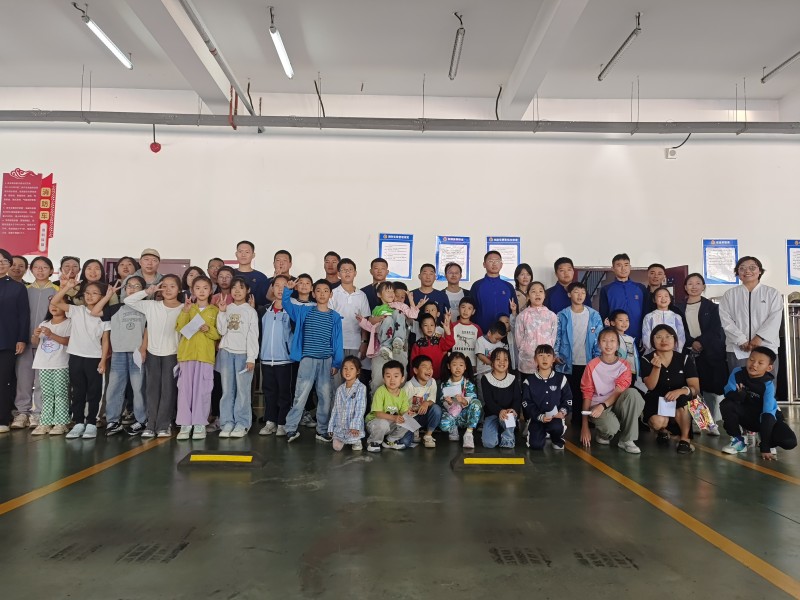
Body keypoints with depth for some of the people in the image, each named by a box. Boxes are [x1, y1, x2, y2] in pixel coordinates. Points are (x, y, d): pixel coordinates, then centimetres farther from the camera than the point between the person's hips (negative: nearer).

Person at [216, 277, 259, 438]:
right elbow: (222, 331, 2)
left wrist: (251, 358, -8)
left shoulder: (251, 311, 2)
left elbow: (253, 336, -2)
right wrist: (222, 312, -5)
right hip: (226, 352, 3)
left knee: (243, 390, -4)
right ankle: (227, 423, 12)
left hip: (243, 353, -3)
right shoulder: (227, 309, 10)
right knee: (227, 389, 5)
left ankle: (242, 424, 4)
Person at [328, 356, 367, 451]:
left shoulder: (361, 388, -8)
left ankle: (356, 441, 8)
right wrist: (331, 427, 11)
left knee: (352, 438, -29)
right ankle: (347, 440, 24)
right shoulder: (340, 389, 9)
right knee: (336, 447, -9)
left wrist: (354, 426, -23)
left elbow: (360, 409, -14)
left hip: (353, 427, -5)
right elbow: (335, 409, 14)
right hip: (339, 427, 5)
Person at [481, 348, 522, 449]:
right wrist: (500, 411, -33)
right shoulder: (486, 379, -2)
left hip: (509, 413, 0)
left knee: (508, 417, -38)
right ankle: (498, 431, 13)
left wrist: (514, 410, -29)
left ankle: (508, 437, -9)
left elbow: (518, 399, -4)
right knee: (489, 443, -20)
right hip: (491, 414, 0)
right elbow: (488, 400, -12)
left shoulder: (513, 379, 5)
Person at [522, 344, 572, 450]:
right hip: (536, 417, 0)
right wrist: (540, 416, -17)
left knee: (556, 427, -35)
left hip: (556, 416, 0)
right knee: (536, 445, -18)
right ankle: (543, 433, 19)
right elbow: (527, 403, -2)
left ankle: (557, 439, 3)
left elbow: (568, 399, 7)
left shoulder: (561, 378, 4)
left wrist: (563, 411, -13)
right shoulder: (529, 381, 1)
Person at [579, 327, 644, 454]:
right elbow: (587, 394, -4)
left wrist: (603, 405, -28)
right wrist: (584, 426, -8)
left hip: (617, 404, 3)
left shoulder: (624, 366, 2)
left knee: (632, 393, -30)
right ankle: (601, 434, 5)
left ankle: (626, 440, -19)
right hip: (597, 406, -3)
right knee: (611, 427, -36)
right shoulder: (592, 365, -3)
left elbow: (620, 390, -11)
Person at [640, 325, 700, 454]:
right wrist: (657, 367, -33)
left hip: (680, 404, 1)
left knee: (683, 398, -35)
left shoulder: (685, 358, -3)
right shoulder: (647, 359, -5)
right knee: (657, 422, -32)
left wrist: (680, 391, -33)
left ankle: (685, 439, -12)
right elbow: (651, 386, -17)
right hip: (656, 402, -1)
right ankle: (662, 431, 10)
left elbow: (695, 388, -10)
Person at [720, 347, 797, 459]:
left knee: (789, 441, -26)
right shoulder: (737, 372, -20)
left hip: (764, 417, -2)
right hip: (746, 416, 2)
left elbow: (768, 414, -32)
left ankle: (765, 441, 10)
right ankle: (738, 441, -6)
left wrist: (765, 448, -36)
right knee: (726, 405, -29)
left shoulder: (768, 384, -27)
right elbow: (728, 394, -18)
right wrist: (740, 395, -45)